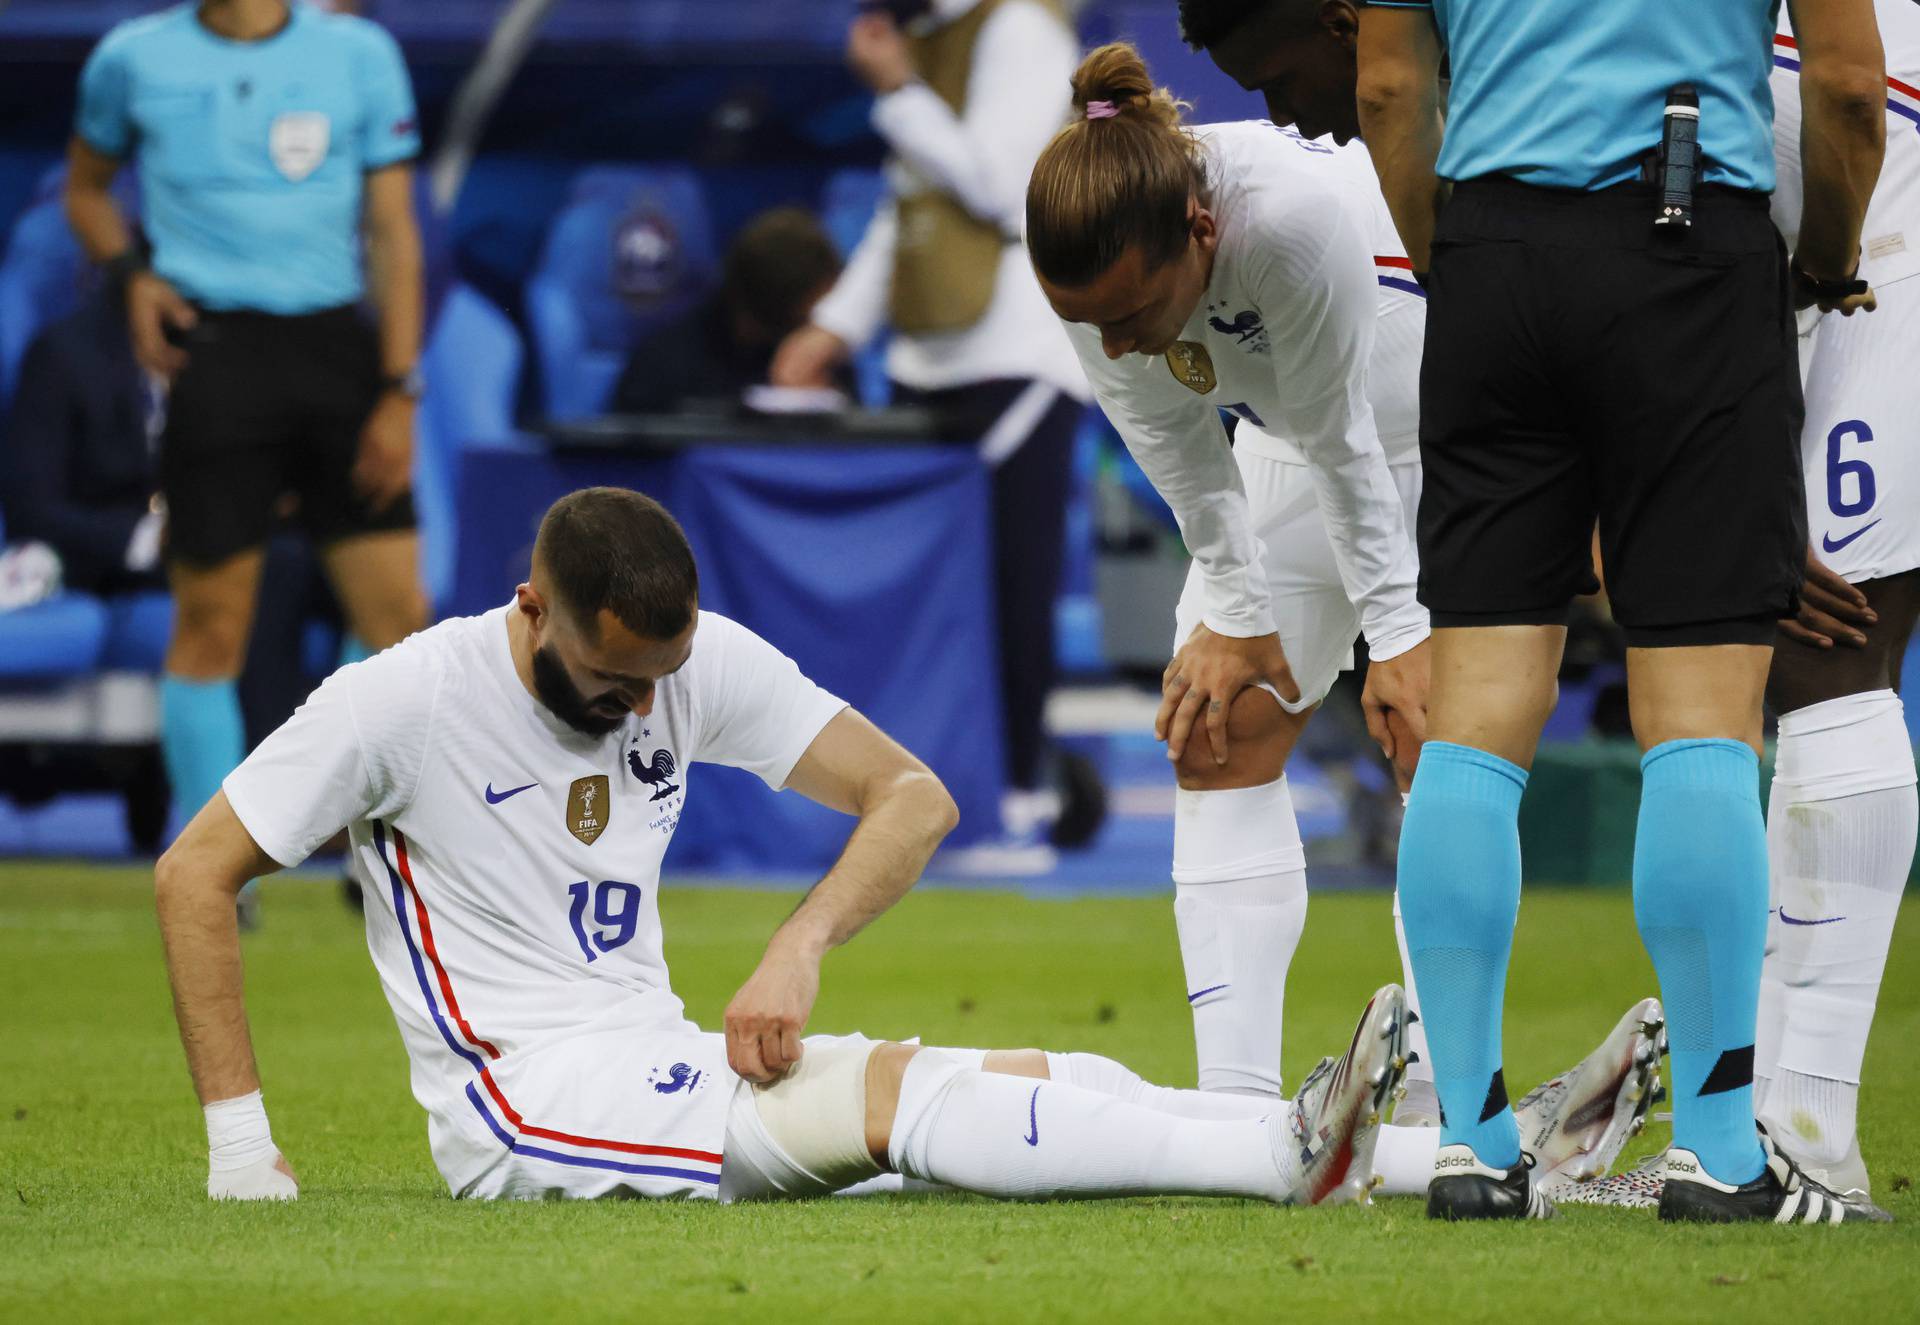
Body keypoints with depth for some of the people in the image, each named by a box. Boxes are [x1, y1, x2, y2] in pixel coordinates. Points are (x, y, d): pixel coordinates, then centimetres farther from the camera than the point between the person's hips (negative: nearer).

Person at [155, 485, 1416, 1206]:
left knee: (1033, 1079, -15)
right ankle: (1290, 1157, -41)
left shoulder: (705, 664, 4)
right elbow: (195, 873, -7)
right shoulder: (404, 700, -10)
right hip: (518, 1096, -7)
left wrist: (799, 948, -14)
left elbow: (913, 795, 4)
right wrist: (241, 1143, -13)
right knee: (892, 1090, -28)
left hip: (656, 1064, 7)